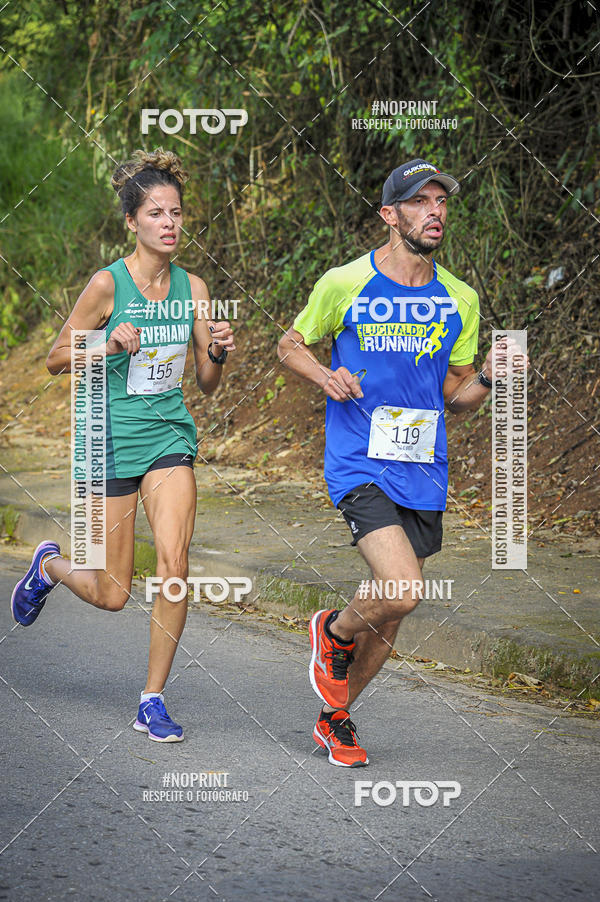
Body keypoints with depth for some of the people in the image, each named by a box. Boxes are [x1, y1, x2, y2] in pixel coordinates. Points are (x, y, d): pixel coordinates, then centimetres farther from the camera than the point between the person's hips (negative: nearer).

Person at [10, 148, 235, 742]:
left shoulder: (192, 288, 2)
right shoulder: (108, 284, -11)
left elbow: (206, 385, 8)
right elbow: (56, 359, -4)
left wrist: (217, 354, -14)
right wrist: (110, 344, -21)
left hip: (169, 437, 3)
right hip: (112, 440, -3)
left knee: (174, 565, -17)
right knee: (111, 596, 3)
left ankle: (153, 701, -4)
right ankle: (50, 566, 39)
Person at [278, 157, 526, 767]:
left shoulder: (460, 301, 7)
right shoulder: (344, 285, -5)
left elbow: (454, 399, 14)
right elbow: (290, 345, 9)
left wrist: (487, 377, -7)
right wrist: (323, 375, -11)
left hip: (423, 473, 5)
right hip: (359, 466, -5)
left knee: (387, 619, 9)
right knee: (401, 593, -23)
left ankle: (335, 719, 30)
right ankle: (334, 633, 10)